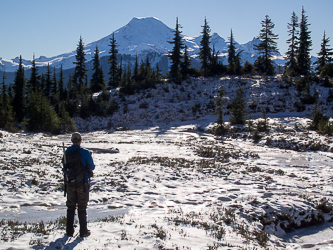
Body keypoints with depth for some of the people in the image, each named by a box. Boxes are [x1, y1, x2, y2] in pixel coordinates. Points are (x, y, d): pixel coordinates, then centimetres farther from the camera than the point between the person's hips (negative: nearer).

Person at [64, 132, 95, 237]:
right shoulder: (85, 152, -13)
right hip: (82, 183, -3)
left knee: (70, 207, 14)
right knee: (82, 207, 5)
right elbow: (92, 167, -5)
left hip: (70, 183, 3)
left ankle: (69, 231, 18)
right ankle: (83, 231, 8)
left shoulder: (67, 152, -1)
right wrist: (88, 169, 16)